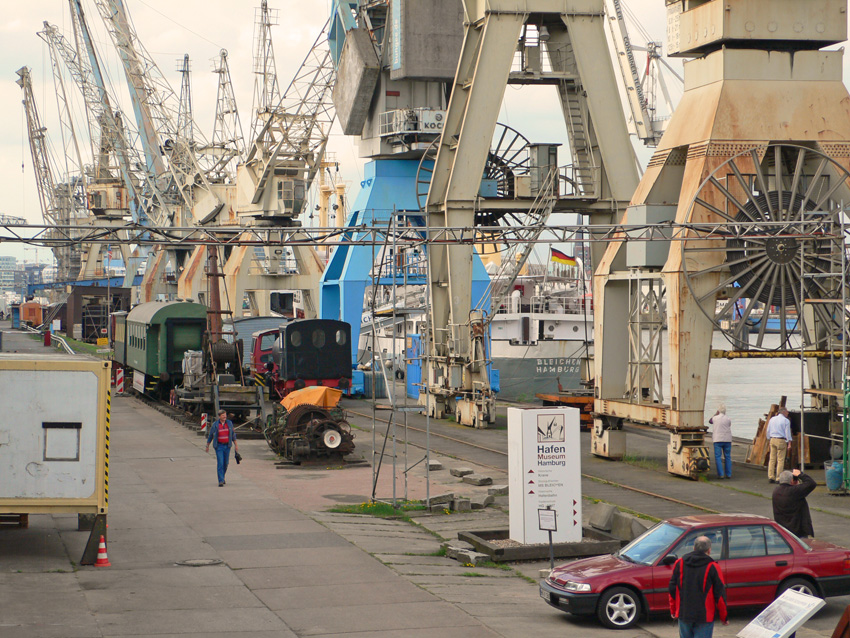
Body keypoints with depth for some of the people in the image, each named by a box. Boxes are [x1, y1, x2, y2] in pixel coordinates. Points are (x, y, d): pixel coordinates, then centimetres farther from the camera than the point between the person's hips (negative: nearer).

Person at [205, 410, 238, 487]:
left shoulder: (229, 423, 3)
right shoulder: (215, 425, -6)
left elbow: (233, 434, 11)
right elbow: (210, 435, 5)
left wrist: (236, 444, 8)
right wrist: (207, 446, 9)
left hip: (227, 446, 4)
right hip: (219, 446, -4)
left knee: (226, 463, 11)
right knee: (220, 463, -12)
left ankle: (222, 477, 33)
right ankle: (221, 481, -13)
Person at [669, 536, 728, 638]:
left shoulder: (679, 564, 4)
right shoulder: (713, 567, -7)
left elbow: (672, 589, 8)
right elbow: (720, 595, -4)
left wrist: (673, 610, 19)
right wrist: (723, 617, 6)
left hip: (684, 614, 4)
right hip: (705, 616, -3)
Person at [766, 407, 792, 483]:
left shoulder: (772, 419, 13)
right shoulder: (786, 421, -5)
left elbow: (768, 431, 18)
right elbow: (787, 432, -9)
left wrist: (769, 440, 27)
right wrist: (789, 443, -8)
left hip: (772, 440, 6)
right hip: (781, 440, -6)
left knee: (772, 459, 8)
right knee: (780, 460, -3)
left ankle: (770, 477, 6)